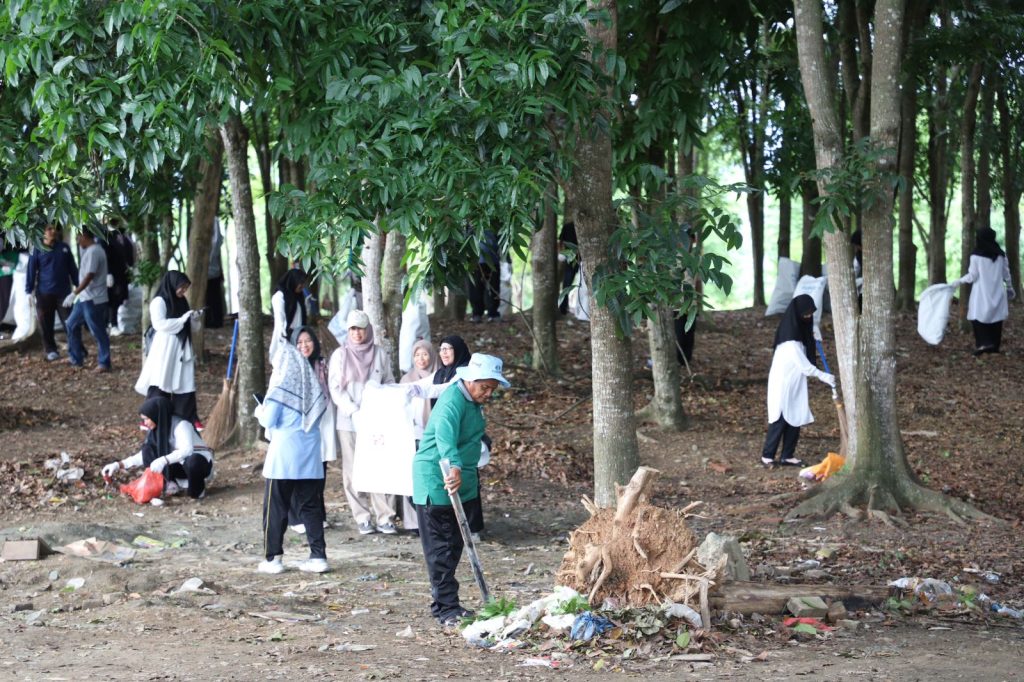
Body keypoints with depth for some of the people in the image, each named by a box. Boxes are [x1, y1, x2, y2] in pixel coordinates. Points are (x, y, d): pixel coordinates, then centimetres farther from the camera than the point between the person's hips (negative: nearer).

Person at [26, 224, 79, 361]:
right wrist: (29, 291, -7)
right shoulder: (38, 250, -3)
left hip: (63, 292, 1)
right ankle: (51, 351, 15)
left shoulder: (64, 248, 4)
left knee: (70, 322, -1)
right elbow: (31, 271, -3)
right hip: (44, 293, -1)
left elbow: (72, 268, 10)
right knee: (46, 324, 5)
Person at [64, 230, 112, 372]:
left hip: (93, 299, -11)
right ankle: (76, 358, 24)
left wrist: (74, 293, -23)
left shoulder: (93, 251, -18)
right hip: (85, 297, 11)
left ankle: (104, 363, 4)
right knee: (72, 324, 17)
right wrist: (77, 293, 21)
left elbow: (89, 276, -24)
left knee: (98, 331, -3)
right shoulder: (90, 250, 14)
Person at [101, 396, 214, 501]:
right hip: (179, 466, 6)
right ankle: (171, 483, -8)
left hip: (200, 463, -6)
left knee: (192, 461, -43)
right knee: (148, 450, -12)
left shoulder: (181, 425, -23)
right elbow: (144, 455, 4)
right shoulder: (156, 429, -1)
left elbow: (187, 450, -39)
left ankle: (197, 490, -13)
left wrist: (164, 460, -51)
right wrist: (119, 465, -6)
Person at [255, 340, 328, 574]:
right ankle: (318, 555, 5)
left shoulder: (281, 387, -9)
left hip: (284, 456, -5)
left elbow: (269, 421, -9)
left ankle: (273, 557, 3)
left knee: (276, 506, 3)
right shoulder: (311, 384, 6)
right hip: (310, 457, 5)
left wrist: (260, 412, 11)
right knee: (310, 505, 9)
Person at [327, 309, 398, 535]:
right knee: (354, 472, 0)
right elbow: (335, 388, -1)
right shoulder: (340, 355, 3)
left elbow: (389, 384, 12)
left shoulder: (380, 355, 7)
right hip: (348, 422, 0)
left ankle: (385, 517, -3)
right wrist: (352, 409, -14)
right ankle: (363, 518, 5)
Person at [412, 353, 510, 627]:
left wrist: (469, 476, 33)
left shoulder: (473, 401, 10)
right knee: (440, 549, -6)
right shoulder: (452, 401, -22)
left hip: (461, 482, 10)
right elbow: (445, 434, -41)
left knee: (454, 547, 14)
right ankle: (446, 609, -6)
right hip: (435, 483, -10)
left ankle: (443, 603, 23)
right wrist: (454, 466, -57)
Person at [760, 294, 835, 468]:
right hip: (783, 382, -9)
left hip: (796, 383, 9)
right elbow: (804, 365, -23)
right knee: (780, 419, -4)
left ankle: (787, 456, 11)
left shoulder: (801, 329, 6)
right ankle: (767, 455, 4)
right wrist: (823, 376, -19)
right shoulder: (790, 337, -22)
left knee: (796, 419, 7)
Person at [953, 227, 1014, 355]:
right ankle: (995, 346, 11)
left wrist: (959, 281, 6)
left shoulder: (976, 255, -10)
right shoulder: (1000, 254, 3)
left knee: (978, 317, 3)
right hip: (997, 292, 4)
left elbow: (972, 276, -9)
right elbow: (1006, 273, 11)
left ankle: (984, 343, -12)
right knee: (995, 317, 9)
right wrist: (1009, 287, 27)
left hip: (982, 293, -4)